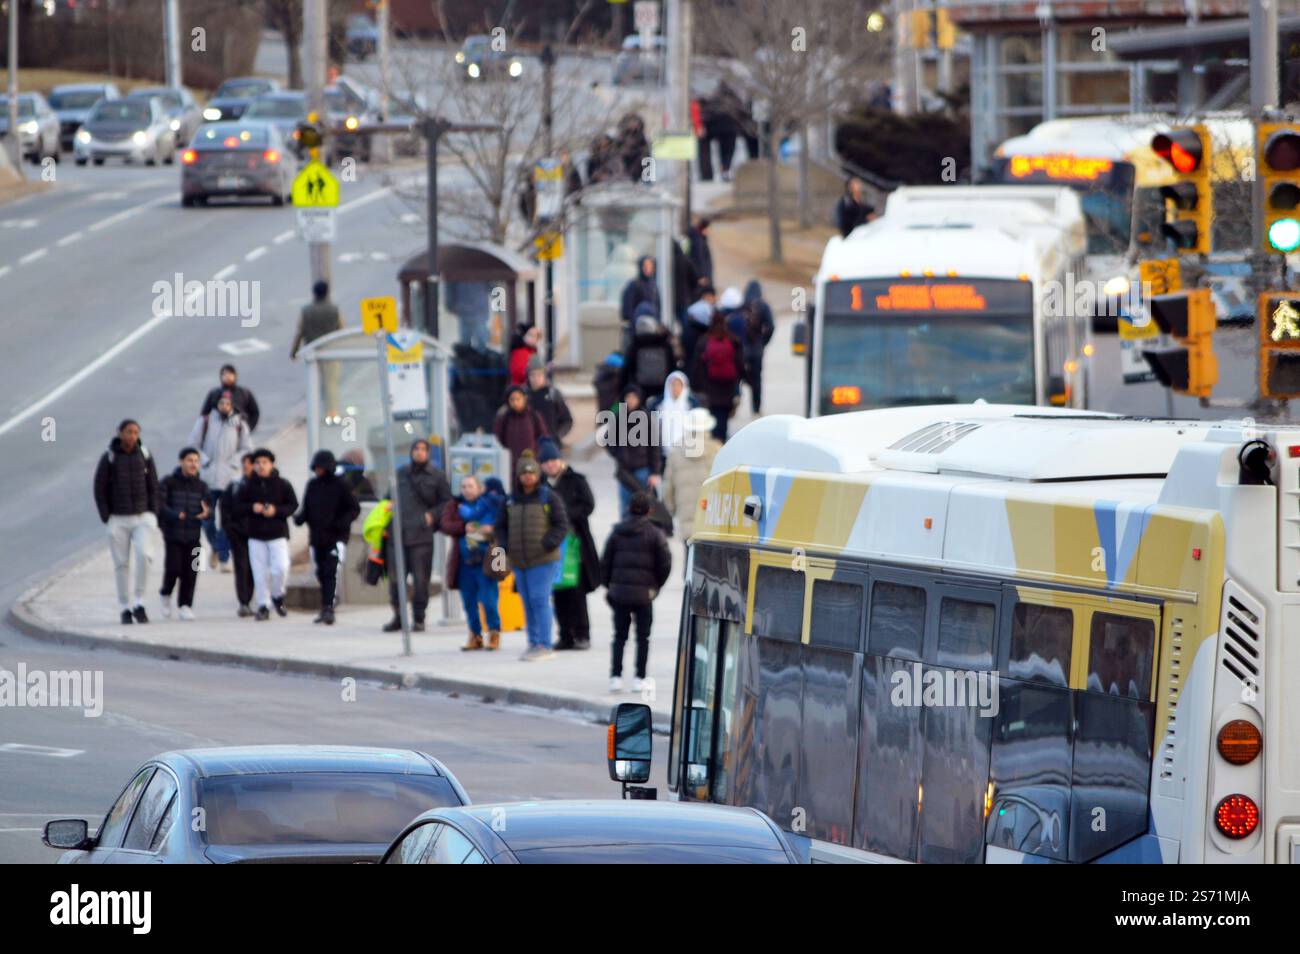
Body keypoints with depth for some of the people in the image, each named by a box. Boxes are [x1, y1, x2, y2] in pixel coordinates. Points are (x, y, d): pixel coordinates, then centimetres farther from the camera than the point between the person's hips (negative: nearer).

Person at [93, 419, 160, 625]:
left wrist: (153, 515, -2)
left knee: (145, 555, -19)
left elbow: (153, 486, 6)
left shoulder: (144, 455, 2)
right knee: (121, 564, 3)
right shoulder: (108, 458, -5)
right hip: (118, 520, -1)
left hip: (142, 517, 1)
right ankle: (125, 609, 13)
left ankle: (139, 603, -9)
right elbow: (99, 489, -2)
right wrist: (106, 518, -8)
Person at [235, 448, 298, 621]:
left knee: (281, 567, -14)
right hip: (256, 535, 1)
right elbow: (237, 508, 4)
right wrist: (252, 508, -16)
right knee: (260, 573, 0)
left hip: (278, 534, -1)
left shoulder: (282, 485, 0)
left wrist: (276, 510, -16)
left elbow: (293, 505, 1)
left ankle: (278, 596, 12)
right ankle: (263, 606, 8)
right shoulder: (247, 486, 3)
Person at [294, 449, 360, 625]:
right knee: (321, 574, 11)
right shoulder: (312, 485, 10)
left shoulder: (339, 486, -4)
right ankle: (325, 609, 22)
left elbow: (354, 508, -2)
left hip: (336, 537, -5)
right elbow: (306, 508, 16)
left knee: (331, 572, -16)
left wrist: (343, 522, -19)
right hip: (316, 537, 5)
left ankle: (329, 608, -22)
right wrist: (300, 517, -6)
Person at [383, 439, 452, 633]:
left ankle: (418, 619, 6)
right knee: (395, 578, 4)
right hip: (398, 533, 4)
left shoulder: (436, 477, 3)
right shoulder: (401, 473, 14)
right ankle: (398, 617, 15)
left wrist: (433, 515, -8)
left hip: (421, 535, -3)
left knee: (420, 579, -3)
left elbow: (447, 503, 5)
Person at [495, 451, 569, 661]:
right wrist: (506, 546, 2)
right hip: (519, 561, 6)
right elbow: (501, 525, 17)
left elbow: (561, 525, -5)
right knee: (528, 603, 9)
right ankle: (534, 643, 16)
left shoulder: (549, 497, -3)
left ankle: (544, 646, -10)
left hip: (543, 560, -6)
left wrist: (548, 545, -16)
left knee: (539, 600, -11)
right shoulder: (511, 500, 11)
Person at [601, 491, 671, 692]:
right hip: (643, 593, -2)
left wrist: (608, 585, 17)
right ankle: (639, 679, 2)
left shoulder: (617, 532, 3)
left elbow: (605, 561, 6)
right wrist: (656, 586, 10)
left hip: (619, 591, 2)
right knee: (643, 637, 6)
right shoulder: (654, 534, -4)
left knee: (619, 636, 9)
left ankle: (615, 677, 2)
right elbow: (665, 563, -4)